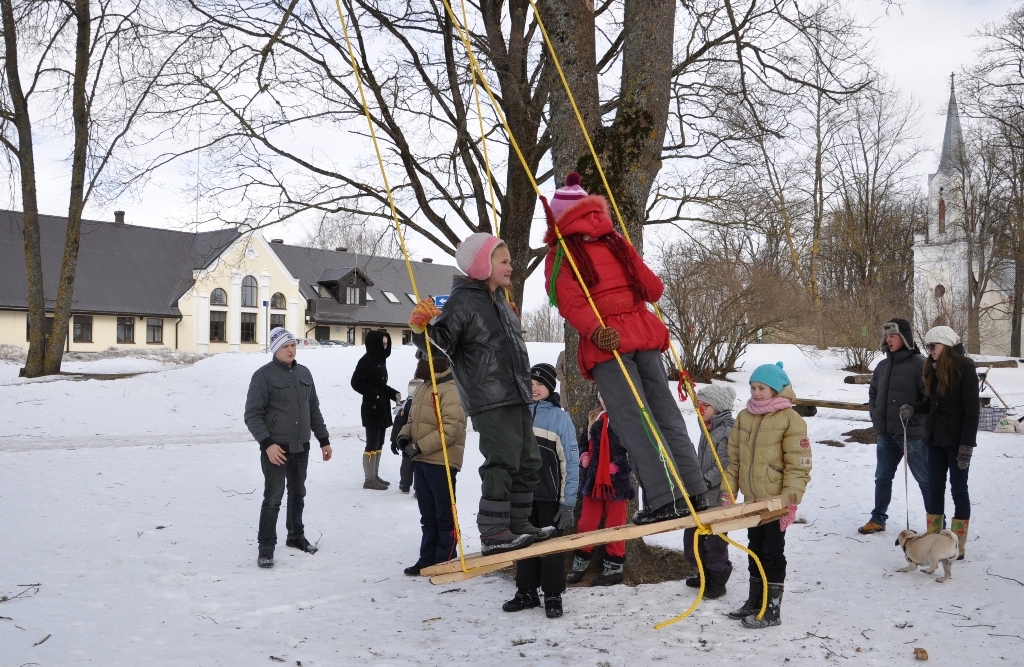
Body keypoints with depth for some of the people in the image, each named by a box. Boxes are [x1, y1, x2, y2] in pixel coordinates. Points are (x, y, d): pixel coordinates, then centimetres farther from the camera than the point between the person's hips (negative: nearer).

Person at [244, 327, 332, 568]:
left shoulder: (304, 373, 10)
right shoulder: (264, 375, -10)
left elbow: (314, 410, 17)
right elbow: (252, 415, -13)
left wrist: (324, 440, 14)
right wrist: (267, 443, -23)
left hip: (301, 447, 6)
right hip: (276, 448, -6)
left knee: (298, 494, 17)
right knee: (273, 497, -5)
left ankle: (296, 536, 33)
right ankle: (266, 547, 3)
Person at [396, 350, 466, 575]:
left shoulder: (450, 390, -16)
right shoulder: (422, 388, 14)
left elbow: (452, 428, -23)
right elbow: (413, 418, 23)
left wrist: (420, 446, -22)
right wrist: (405, 435, 2)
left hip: (441, 462, -9)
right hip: (420, 461, 9)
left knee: (444, 515, 1)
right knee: (428, 515, 16)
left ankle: (445, 561, 9)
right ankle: (428, 558, 25)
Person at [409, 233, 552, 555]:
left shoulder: (499, 300, 18)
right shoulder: (462, 302, -10)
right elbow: (442, 344, -17)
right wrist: (423, 328, -33)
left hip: (516, 396, 10)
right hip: (489, 400, -10)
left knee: (527, 462, 13)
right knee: (503, 463, -13)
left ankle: (518, 523, 25)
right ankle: (492, 533, -6)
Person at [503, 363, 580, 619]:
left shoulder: (560, 417, -6)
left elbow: (571, 462, -7)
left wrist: (568, 503, -10)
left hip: (550, 496, -4)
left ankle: (553, 596, 17)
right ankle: (526, 592, 25)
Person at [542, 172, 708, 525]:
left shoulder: (560, 255, 2)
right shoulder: (616, 242, 14)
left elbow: (571, 303, -15)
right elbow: (652, 288, 13)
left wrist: (595, 331, -27)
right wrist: (652, 287, 35)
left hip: (605, 342, -5)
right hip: (644, 333, 5)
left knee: (634, 421, -5)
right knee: (665, 412, 10)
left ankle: (665, 498, -10)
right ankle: (693, 491, 10)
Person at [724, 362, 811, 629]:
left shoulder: (791, 420, -12)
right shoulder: (744, 417, 7)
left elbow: (798, 465, -14)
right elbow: (734, 457, 12)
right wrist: (728, 489, 6)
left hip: (776, 501, -6)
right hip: (751, 499, 7)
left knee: (772, 552, 1)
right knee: (755, 549, 17)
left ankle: (772, 609, 10)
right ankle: (754, 601, 29)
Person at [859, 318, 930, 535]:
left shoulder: (918, 363, -12)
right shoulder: (883, 365, 10)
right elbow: (873, 391, 22)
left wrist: (914, 417, -17)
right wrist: (875, 415, 10)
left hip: (912, 433, -7)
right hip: (886, 433, 7)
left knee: (925, 479, 3)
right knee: (882, 478, 15)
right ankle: (878, 519, 26)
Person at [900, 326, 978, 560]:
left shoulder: (964, 368, -12)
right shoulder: (935, 369, 9)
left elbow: (972, 409, -15)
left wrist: (967, 444, -18)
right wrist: (913, 408, -4)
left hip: (956, 439, -7)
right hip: (935, 437, 7)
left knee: (958, 488, 1)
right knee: (934, 488, 11)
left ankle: (958, 545, 7)